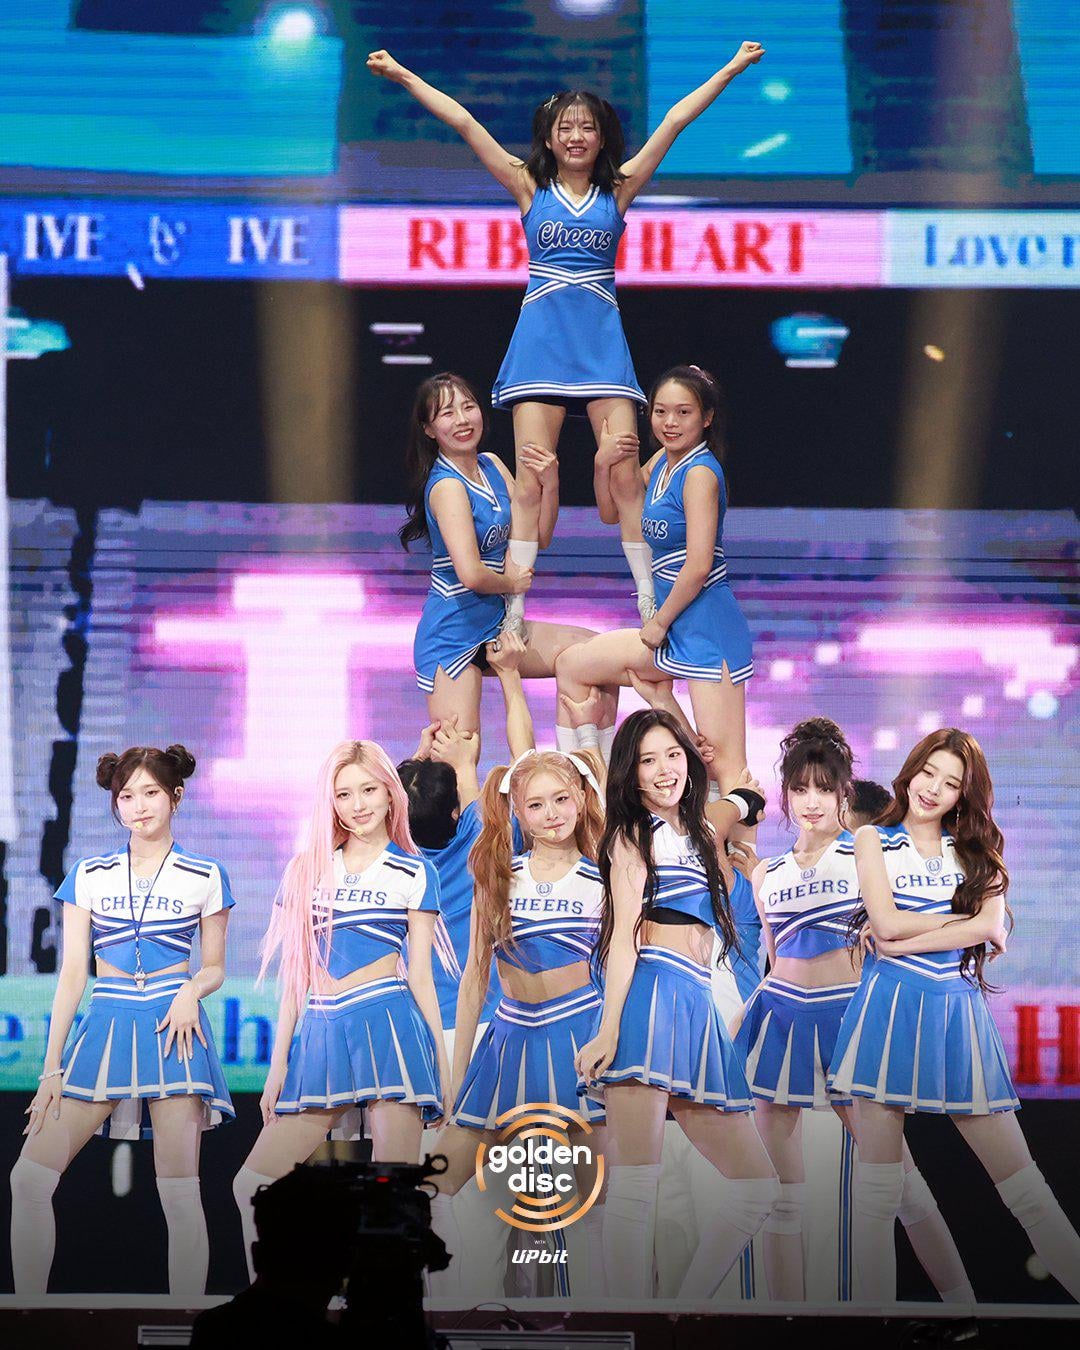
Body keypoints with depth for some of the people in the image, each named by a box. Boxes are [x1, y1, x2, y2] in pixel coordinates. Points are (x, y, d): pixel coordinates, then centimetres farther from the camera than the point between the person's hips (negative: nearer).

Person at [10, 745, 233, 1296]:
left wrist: (192, 989, -11)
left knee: (179, 1193, -6)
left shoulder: (205, 876, 7)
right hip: (106, 1024, 2)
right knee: (29, 1177, -8)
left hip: (173, 1026, -2)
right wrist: (52, 1066, 3)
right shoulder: (89, 875, 10)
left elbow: (215, 967, 13)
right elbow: (72, 973, 8)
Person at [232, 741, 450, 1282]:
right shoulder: (306, 870, 15)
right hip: (321, 1033, 4)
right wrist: (279, 1062, 11)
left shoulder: (413, 873, 8)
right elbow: (295, 973, 15)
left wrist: (442, 1061, 5)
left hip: (388, 1026, -4)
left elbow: (420, 973, 9)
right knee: (252, 1185, -3)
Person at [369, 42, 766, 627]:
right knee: (531, 478, -6)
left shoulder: (618, 190, 9)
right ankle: (513, 608, -4)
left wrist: (732, 69, 7)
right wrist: (402, 76, 2)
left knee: (624, 475, -7)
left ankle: (650, 601, 0)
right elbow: (464, 124, 4)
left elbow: (675, 120, 7)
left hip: (602, 340, 0)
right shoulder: (530, 187, 8)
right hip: (541, 335, 0)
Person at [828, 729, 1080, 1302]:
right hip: (890, 1011, -1)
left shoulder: (976, 846, 14)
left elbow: (991, 926, -3)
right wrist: (966, 920, 1)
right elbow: (885, 921, -6)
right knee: (877, 1188, -2)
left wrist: (905, 942, -8)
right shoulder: (874, 840, 10)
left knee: (1023, 1183, -3)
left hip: (957, 1012, 1)